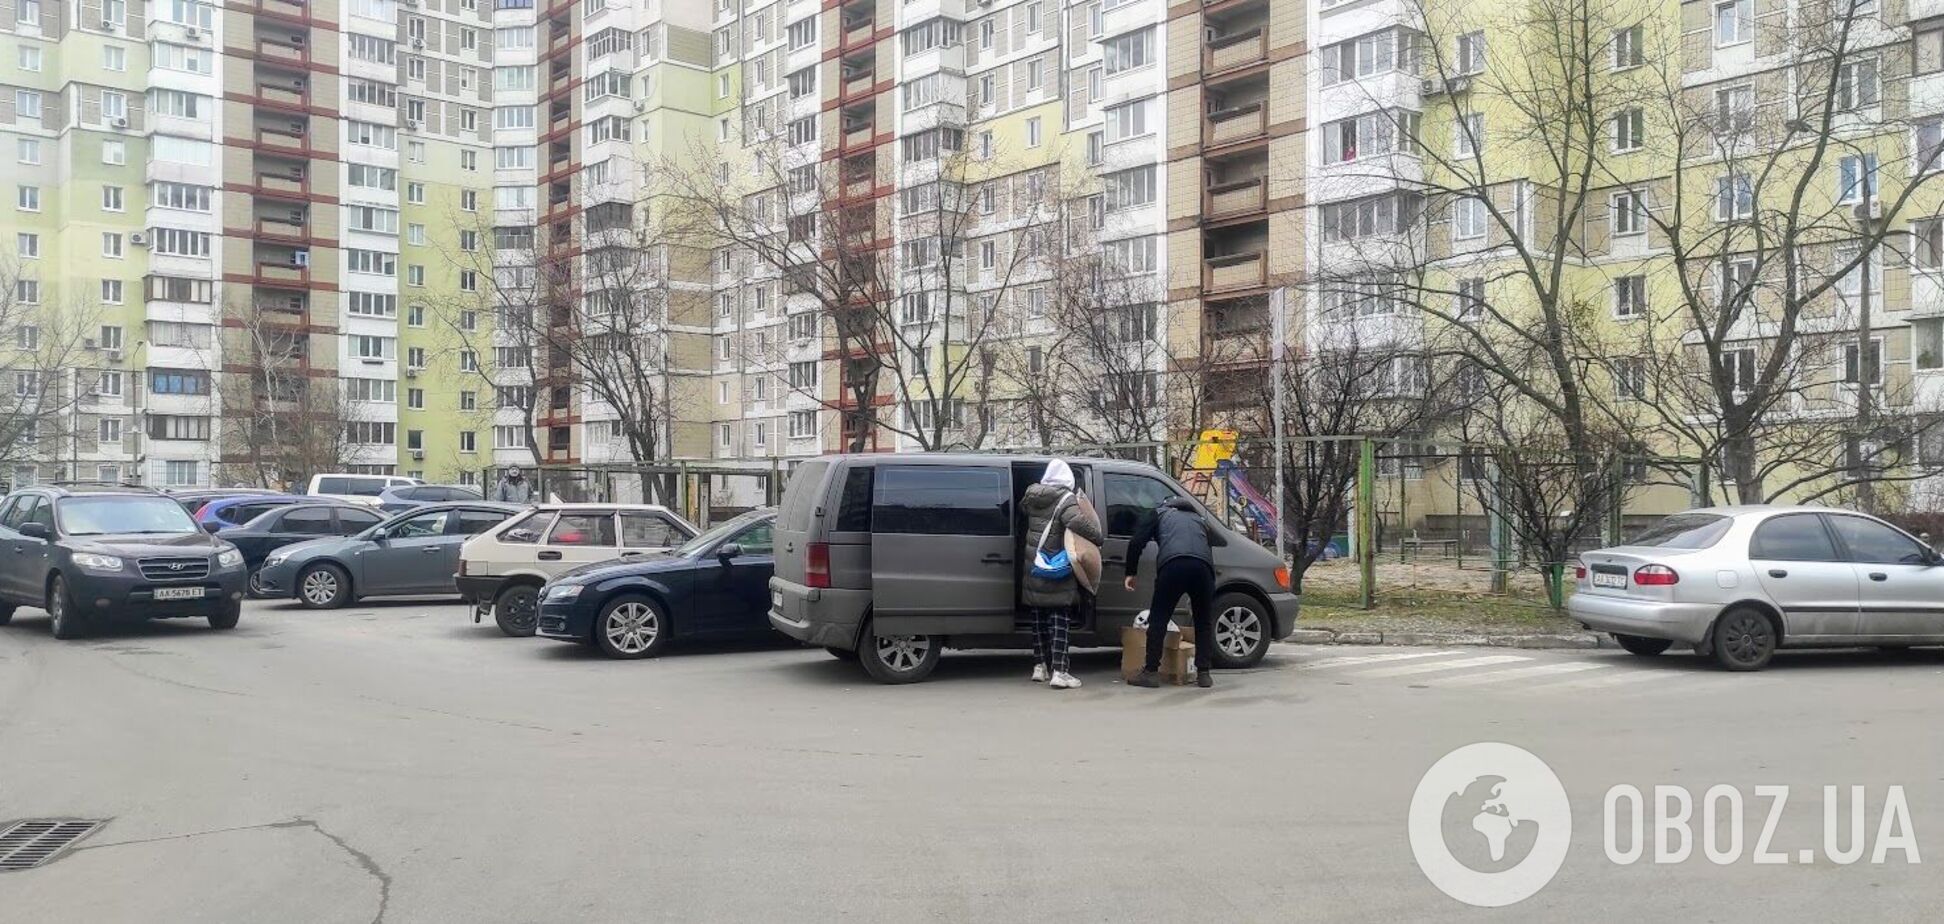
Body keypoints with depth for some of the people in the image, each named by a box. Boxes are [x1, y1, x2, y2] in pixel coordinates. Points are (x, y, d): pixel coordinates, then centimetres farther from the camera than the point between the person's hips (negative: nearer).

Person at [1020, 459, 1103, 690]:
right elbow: (1079, 522, -31)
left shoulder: (1031, 496, 6)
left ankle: (1040, 666, 20)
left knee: (1039, 620, 15)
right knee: (1058, 621, -4)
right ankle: (1059, 672, -10)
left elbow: (1021, 508, 25)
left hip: (1033, 571, 6)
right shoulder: (1066, 500, -15)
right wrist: (1097, 537, -17)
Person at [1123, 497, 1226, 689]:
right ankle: (1203, 673, 13)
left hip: (1172, 564, -3)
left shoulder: (1160, 513, 28)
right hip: (1202, 566, 3)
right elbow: (1222, 541, 43)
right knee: (1204, 622, 17)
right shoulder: (1199, 519, 37)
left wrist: (1131, 572, 21)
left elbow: (1136, 542, 16)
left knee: (1158, 619, 7)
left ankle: (1151, 672, 5)